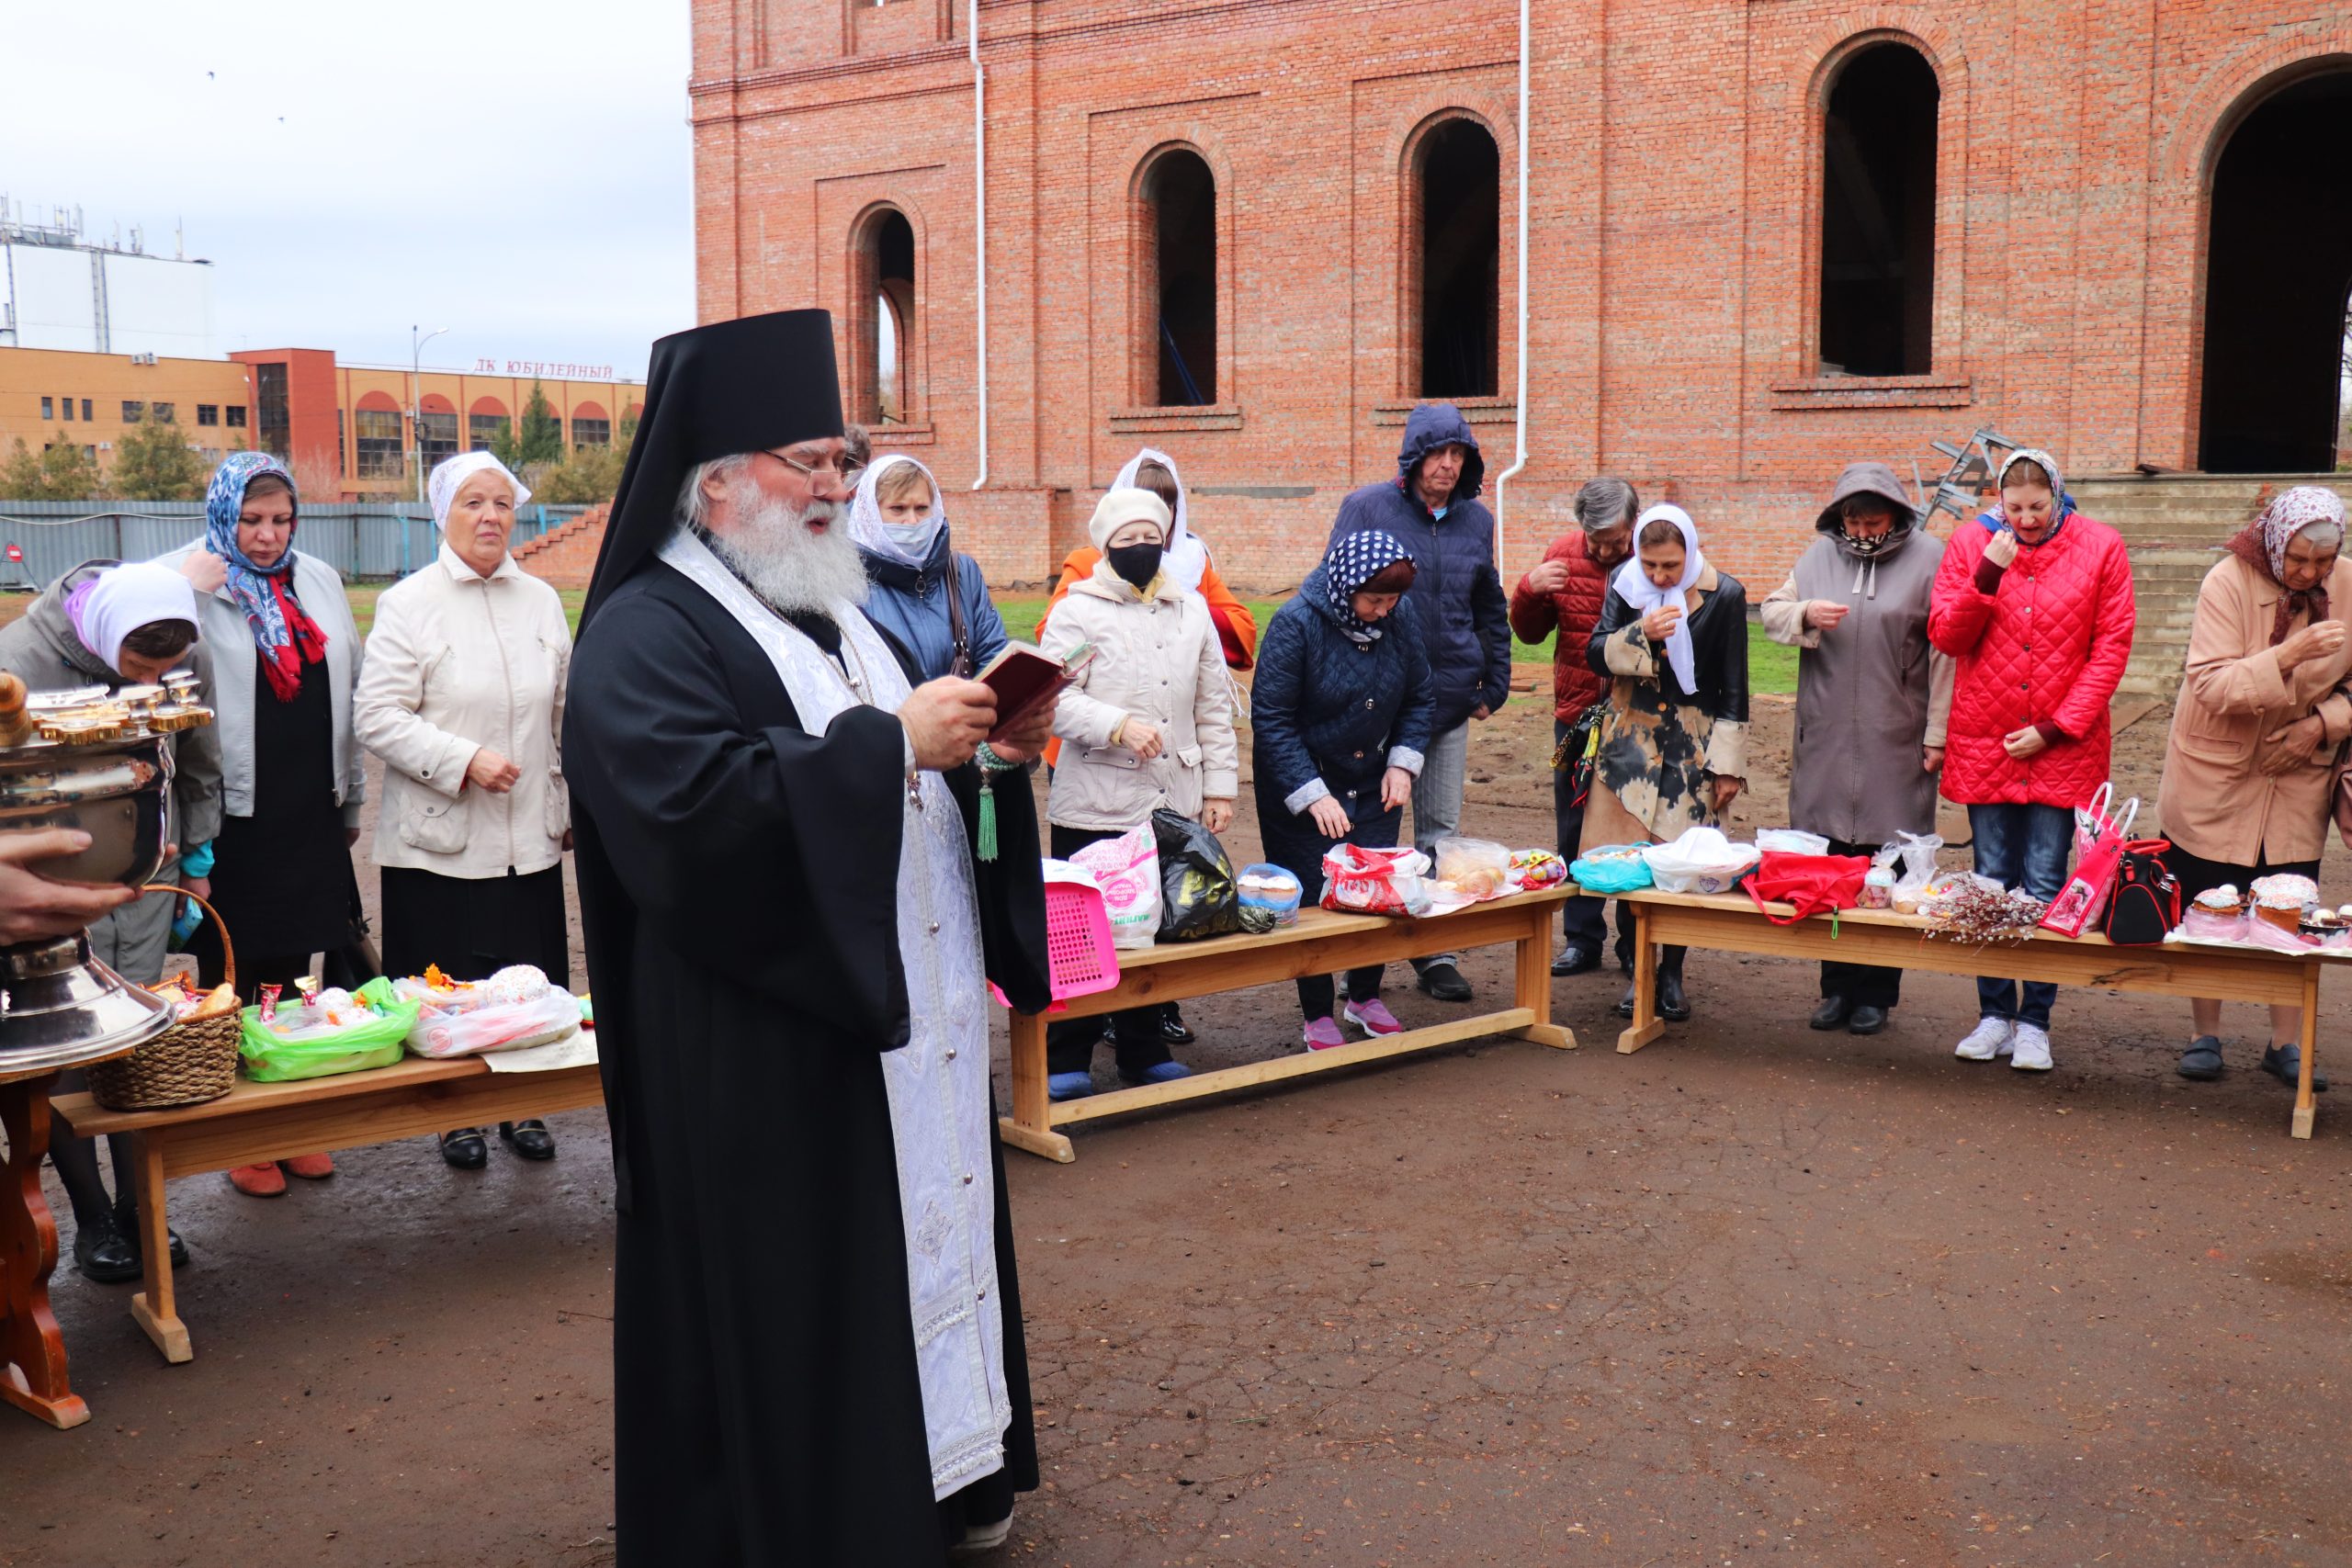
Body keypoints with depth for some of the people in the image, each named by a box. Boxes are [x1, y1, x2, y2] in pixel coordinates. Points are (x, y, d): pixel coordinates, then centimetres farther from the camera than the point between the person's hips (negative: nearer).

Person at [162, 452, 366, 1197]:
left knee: (292, 971, 13)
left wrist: (351, 798, 16)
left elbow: (348, 692, 15)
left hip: (309, 817, 5)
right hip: (233, 820, -5)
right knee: (235, 978, 6)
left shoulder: (319, 581, 10)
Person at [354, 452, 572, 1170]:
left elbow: (565, 713, 18)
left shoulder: (541, 600, 10)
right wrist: (464, 760, -18)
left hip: (529, 839, 4)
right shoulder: (408, 604, -5)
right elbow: (375, 717, -10)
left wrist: (574, 807, 17)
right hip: (438, 839, -4)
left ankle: (521, 1107, 24)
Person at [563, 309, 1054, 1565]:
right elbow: (696, 810, -29)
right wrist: (889, 741, -25)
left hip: (907, 1027, 9)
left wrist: (987, 749, -1)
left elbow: (914, 799, 21)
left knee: (924, 1245, 16)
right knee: (794, 1306, 0)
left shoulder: (835, 614, 16)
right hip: (766, 1069, -9)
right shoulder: (644, 637, -13)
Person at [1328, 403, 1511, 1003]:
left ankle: (1437, 951, 16)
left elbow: (1491, 610, 18)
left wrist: (1494, 685, 12)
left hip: (1450, 697, 4)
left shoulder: (1477, 521, 9)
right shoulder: (1367, 508, -4)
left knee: (1440, 830, 8)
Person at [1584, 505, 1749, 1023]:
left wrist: (1729, 764, -2)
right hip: (1630, 740, 2)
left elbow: (1733, 688, -1)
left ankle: (1672, 973, 14)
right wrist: (1642, 633, -19)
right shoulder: (1625, 583, 0)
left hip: (1693, 747, -2)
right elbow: (1595, 654, -2)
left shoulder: (1723, 596, -6)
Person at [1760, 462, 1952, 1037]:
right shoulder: (1820, 555, 9)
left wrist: (1938, 733, -7)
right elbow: (1772, 613, 15)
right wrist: (1805, 614, -8)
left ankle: (1875, 993, 12)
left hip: (1897, 745, -3)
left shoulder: (1929, 558, -2)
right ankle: (1837, 986, 17)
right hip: (1825, 740, 3)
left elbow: (1944, 653, -4)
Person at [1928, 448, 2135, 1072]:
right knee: (1992, 882, 8)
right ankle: (1995, 1013, 18)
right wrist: (1986, 577, -15)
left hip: (2062, 746, -2)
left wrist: (2055, 727, -9)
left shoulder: (2100, 548, -3)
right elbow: (1945, 636, 0)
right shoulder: (1971, 542, 1)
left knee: (2045, 886, 1)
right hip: (1984, 741, 2)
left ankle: (2035, 1021, 10)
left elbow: (2111, 647, -3)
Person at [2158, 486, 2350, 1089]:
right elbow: (2210, 687, -23)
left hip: (2299, 780, 3)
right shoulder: (2230, 581, -16)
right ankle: (2205, 1036, 19)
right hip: (2216, 779, -2)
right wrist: (2286, 655, -35)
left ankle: (2286, 1044, 16)